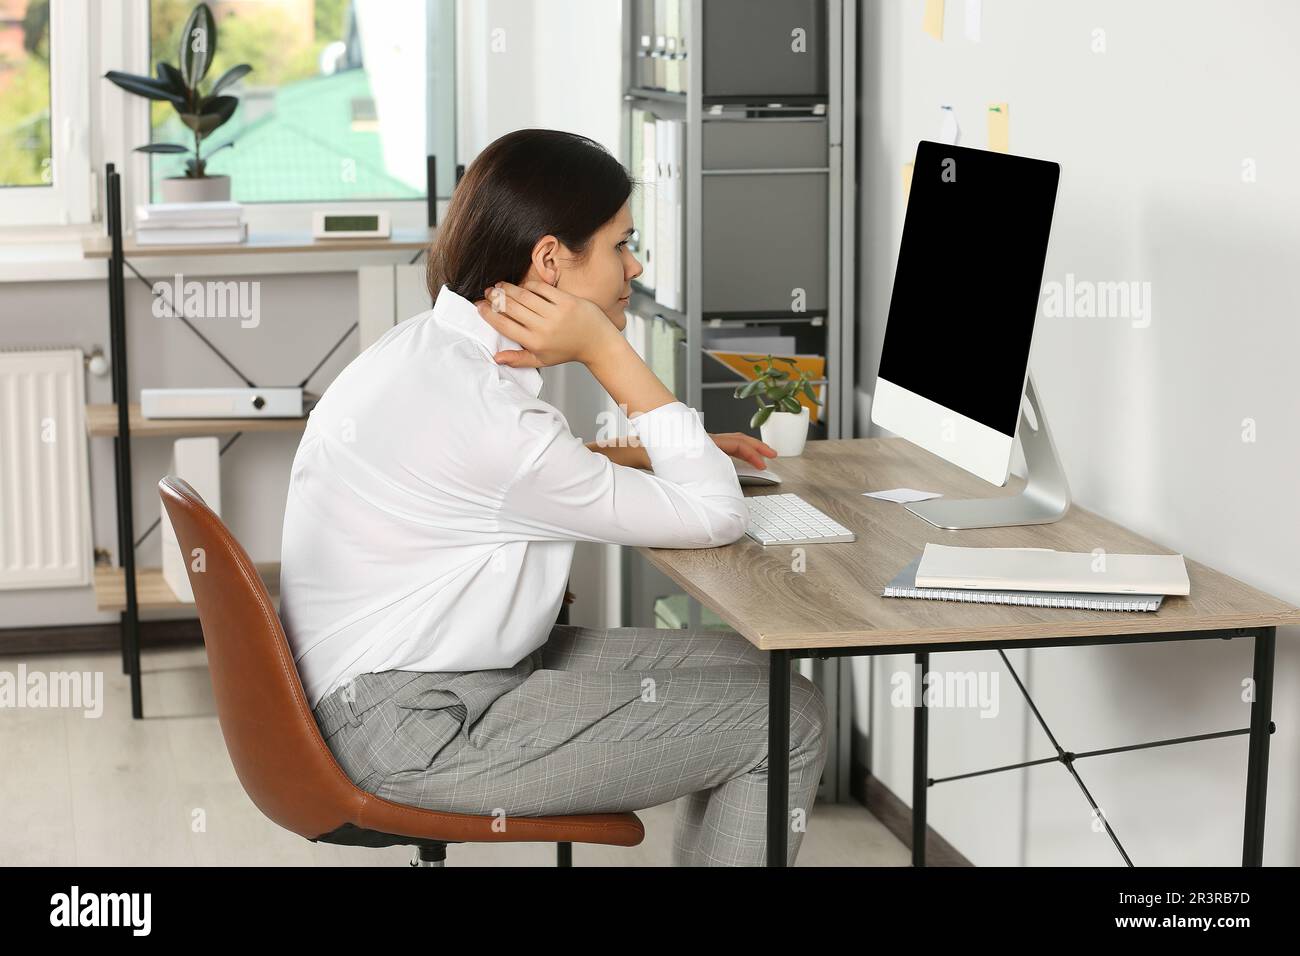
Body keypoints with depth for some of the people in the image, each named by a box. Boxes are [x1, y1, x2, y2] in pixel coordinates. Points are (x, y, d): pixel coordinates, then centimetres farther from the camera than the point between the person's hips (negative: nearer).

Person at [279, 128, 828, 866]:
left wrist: (648, 451, 15)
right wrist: (609, 354, -17)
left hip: (401, 681, 10)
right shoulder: (480, 414, -25)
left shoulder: (433, 345, 4)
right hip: (417, 734, -10)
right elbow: (714, 517, -17)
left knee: (750, 674, 10)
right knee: (788, 723, -8)